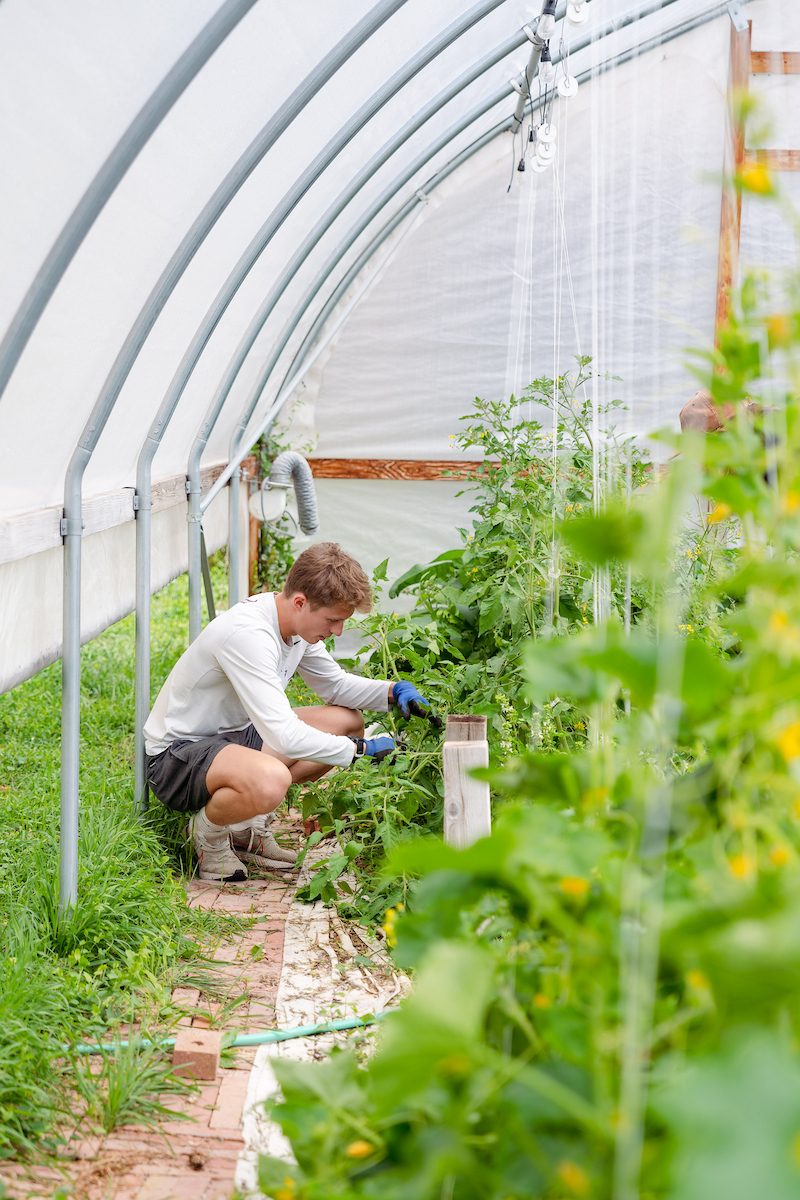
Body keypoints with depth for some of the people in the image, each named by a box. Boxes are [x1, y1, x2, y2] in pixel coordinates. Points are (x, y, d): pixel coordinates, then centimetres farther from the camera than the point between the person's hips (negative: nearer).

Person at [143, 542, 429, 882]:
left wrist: (394, 691, -3)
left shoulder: (297, 623, -2)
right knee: (271, 780, -40)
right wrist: (360, 749, -25)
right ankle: (209, 830, -4)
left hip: (233, 733, 10)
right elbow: (285, 737, -35)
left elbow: (335, 683, 16)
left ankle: (248, 827, 8)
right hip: (176, 752, -10)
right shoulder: (247, 635, -30)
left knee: (347, 722, 4)